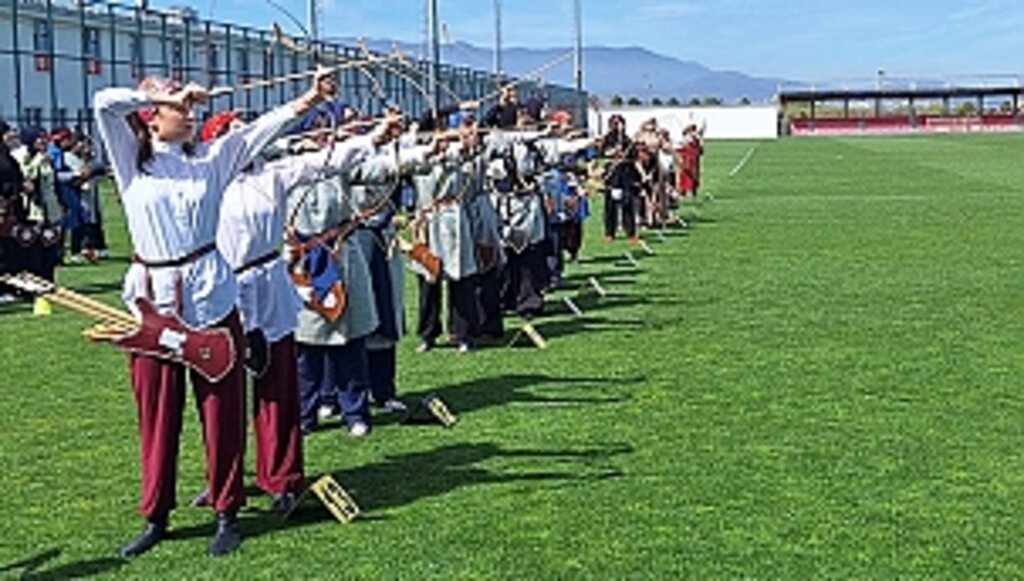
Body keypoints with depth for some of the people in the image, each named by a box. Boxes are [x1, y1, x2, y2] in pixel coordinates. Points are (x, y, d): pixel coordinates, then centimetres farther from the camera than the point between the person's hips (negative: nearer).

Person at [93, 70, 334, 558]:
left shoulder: (211, 157, 6)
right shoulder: (131, 160, 3)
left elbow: (265, 127, -1)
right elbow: (105, 103, -11)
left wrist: (311, 98, -12)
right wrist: (165, 96, -7)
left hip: (210, 297, 1)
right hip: (152, 299, 0)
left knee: (222, 408, 4)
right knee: (157, 413, 8)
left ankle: (227, 513, 16)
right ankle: (155, 516, 21)